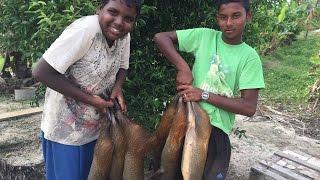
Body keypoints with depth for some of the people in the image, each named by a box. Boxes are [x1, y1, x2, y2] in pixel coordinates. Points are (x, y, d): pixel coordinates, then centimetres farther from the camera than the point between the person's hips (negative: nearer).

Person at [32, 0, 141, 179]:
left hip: (95, 127, 7)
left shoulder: (125, 35, -7)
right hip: (65, 129, -6)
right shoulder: (84, 30, -27)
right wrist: (89, 99, -25)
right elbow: (41, 72, -27)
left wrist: (118, 87, -12)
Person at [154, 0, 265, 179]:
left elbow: (249, 107, -11)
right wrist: (183, 67, -15)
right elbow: (161, 37, -2)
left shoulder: (250, 57, -5)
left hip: (216, 129, -1)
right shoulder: (204, 36, -2)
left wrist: (203, 95, -17)